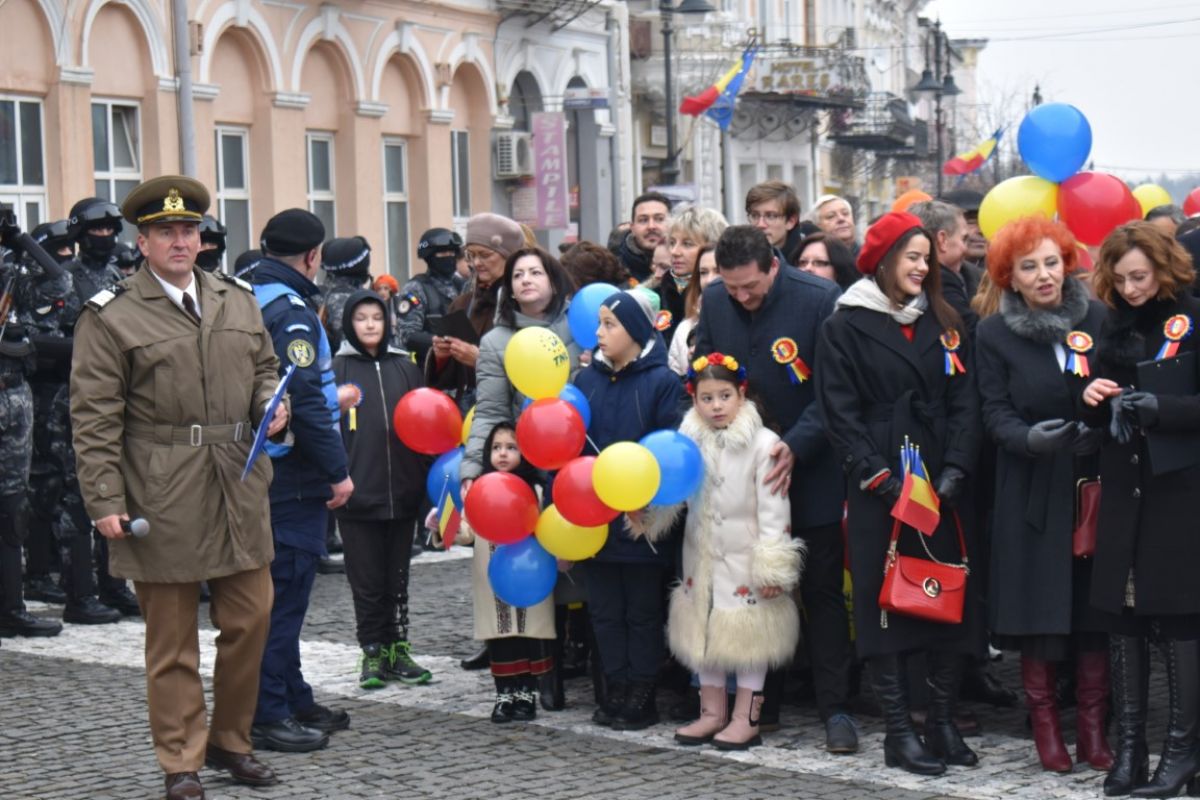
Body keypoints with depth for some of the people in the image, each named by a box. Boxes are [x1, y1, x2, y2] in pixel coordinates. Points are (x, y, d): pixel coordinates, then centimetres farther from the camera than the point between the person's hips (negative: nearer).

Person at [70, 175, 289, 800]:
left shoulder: (238, 301, 12)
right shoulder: (110, 318, -4)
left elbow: (265, 367, 24)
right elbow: (94, 419, -7)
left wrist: (271, 404, 1)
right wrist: (104, 502, -12)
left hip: (239, 490, 5)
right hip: (161, 501, -5)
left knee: (251, 618, 9)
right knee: (172, 641, 4)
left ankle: (230, 740, 27)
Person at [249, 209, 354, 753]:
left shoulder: (247, 301, 12)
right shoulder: (290, 311, -16)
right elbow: (304, 400, -22)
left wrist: (333, 398, 32)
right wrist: (338, 471, -16)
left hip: (263, 469, 10)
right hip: (292, 475, -10)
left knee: (280, 587, 15)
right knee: (284, 591, -5)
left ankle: (293, 701, 24)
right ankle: (269, 714, -1)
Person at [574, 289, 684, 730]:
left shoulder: (663, 382, -8)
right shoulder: (586, 380, 7)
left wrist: (650, 503, -23)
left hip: (643, 520, -5)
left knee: (643, 611, 7)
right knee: (604, 609, 11)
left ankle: (640, 697, 14)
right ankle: (613, 693, 21)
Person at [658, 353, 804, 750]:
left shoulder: (763, 443, -11)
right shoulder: (689, 441, 3)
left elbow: (774, 509, -12)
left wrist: (773, 567, -14)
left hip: (744, 558, -5)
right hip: (702, 557, 5)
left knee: (748, 635, 1)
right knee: (703, 629, 13)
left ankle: (746, 718, 11)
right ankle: (712, 712, 25)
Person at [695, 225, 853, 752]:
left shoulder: (820, 301, -15)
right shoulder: (714, 301, 0)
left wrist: (796, 445, -23)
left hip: (808, 469, -5)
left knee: (821, 590, 1)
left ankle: (835, 708, 8)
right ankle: (761, 703, 22)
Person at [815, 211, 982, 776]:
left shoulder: (944, 324, 13)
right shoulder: (845, 327, 0)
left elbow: (964, 402, 7)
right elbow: (840, 415, -5)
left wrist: (955, 470, -7)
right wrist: (880, 477, -14)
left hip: (942, 487, 4)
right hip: (878, 491, -4)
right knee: (884, 602, -1)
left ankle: (943, 723, 15)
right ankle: (899, 732, 6)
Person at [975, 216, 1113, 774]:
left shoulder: (1099, 320, 2)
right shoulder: (994, 334, 2)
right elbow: (995, 413, -3)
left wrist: (1102, 429, -15)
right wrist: (1028, 438, -23)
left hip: (1095, 482, 1)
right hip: (1032, 491, -1)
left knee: (1095, 603, 2)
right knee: (1038, 606, 0)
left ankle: (1093, 724, 12)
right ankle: (1045, 723, 13)